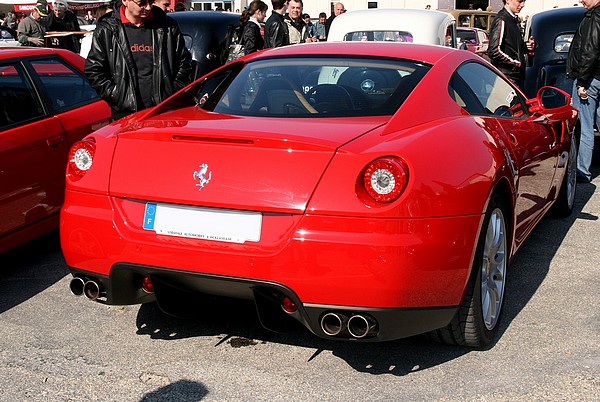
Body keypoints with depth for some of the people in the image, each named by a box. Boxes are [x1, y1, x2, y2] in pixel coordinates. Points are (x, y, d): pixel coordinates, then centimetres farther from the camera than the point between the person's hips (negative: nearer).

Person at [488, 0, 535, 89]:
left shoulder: (514, 19, 17)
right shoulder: (501, 20, -12)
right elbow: (494, 52, -21)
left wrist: (526, 45, 6)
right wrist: (517, 63, -16)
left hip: (517, 76, 9)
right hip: (507, 78, -9)